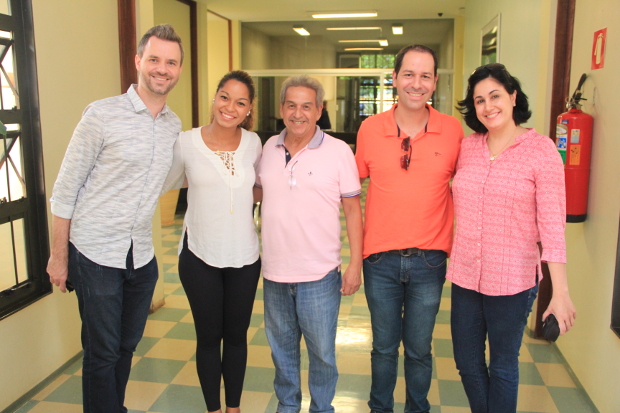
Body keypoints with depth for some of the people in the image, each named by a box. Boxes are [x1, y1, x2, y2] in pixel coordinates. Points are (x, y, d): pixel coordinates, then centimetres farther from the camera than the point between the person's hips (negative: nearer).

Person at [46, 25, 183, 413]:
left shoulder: (174, 125, 5)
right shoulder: (102, 115, -12)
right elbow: (66, 189, -8)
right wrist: (59, 257, -5)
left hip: (142, 256, 5)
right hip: (95, 254, -5)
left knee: (127, 346, 17)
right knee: (102, 352, 5)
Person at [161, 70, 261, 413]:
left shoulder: (253, 143, -2)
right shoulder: (186, 143, -8)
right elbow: (162, 185, 5)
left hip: (244, 256, 2)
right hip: (200, 256, -2)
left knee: (236, 335, 15)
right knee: (208, 337, 11)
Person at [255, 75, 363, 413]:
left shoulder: (338, 151, -7)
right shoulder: (269, 147, 4)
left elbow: (352, 208, -6)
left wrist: (356, 263, -9)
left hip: (319, 274, -4)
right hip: (274, 272, 4)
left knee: (322, 351, 9)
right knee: (281, 347, 19)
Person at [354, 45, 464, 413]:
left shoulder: (453, 130, -5)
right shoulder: (370, 128, -3)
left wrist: (459, 245, 1)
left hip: (429, 260, 0)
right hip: (381, 258, 1)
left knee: (419, 349, 14)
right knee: (384, 347, 16)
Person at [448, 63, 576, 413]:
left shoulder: (541, 149, -10)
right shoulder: (467, 147, 3)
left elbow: (553, 223, -14)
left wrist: (560, 291, -17)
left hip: (512, 279, -4)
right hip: (465, 275, 4)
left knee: (503, 366, 13)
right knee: (467, 362, 17)